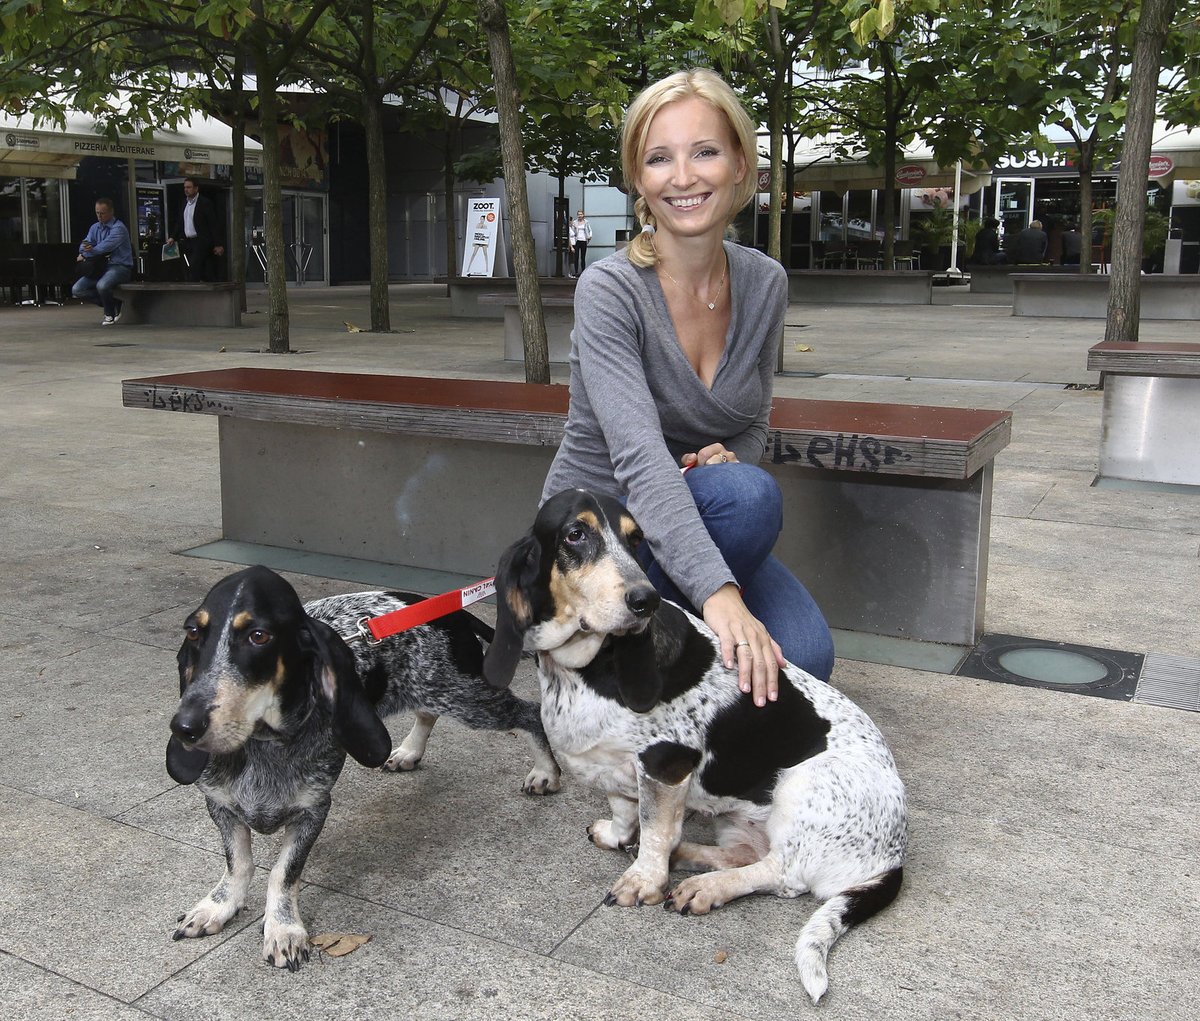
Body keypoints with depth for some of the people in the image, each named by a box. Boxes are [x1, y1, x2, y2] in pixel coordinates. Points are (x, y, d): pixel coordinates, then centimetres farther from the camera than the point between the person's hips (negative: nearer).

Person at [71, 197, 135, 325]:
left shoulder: (119, 228, -10)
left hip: (120, 267, -8)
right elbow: (84, 245, 7)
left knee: (102, 285, -37)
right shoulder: (95, 228, 15)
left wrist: (84, 255, -9)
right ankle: (113, 304, 0)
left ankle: (110, 314, -7)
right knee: (77, 289, -8)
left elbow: (105, 247, -18)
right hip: (101, 267, 8)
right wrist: (84, 250, -18)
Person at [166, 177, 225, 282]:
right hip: (186, 242, 7)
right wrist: (173, 237, 9)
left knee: (193, 270, -16)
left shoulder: (205, 203, -6)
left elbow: (214, 225, -8)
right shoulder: (185, 203, 15)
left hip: (200, 242, -7)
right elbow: (179, 222, 21)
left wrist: (218, 245, -12)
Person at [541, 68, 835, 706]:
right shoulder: (608, 291, -20)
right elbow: (639, 456, -34)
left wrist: (730, 458, -14)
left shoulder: (766, 284, -3)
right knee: (748, 494, -34)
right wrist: (719, 594, -47)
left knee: (805, 658, -20)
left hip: (691, 531, 5)